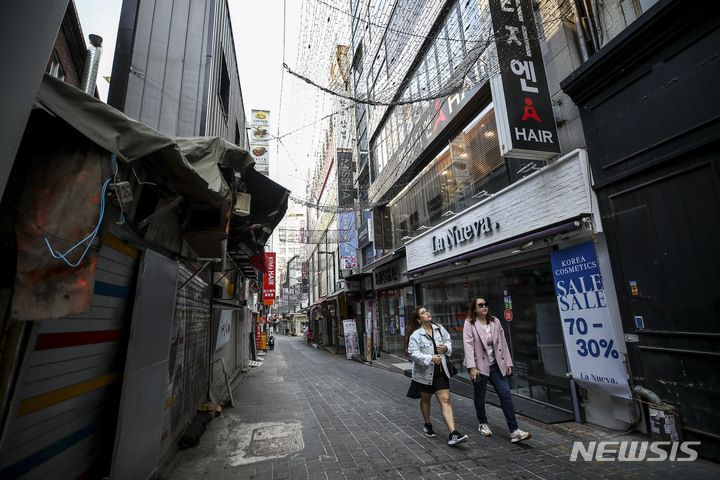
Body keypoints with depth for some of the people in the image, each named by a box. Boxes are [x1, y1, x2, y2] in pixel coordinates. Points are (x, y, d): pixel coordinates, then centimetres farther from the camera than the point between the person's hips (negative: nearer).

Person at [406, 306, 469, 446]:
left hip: (440, 371, 3)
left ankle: (453, 434, -5)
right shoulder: (416, 335, -15)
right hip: (424, 373, -3)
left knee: (445, 400, -4)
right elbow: (413, 353, -21)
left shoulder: (439, 328, 0)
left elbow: (449, 340, 14)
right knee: (425, 399, 17)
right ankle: (427, 425, 40)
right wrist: (430, 358, -30)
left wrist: (446, 347, -8)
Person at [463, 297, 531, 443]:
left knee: (506, 394, -3)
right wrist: (472, 368, -20)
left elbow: (503, 343, 11)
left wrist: (508, 363, 7)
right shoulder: (469, 324, -8)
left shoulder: (495, 322, 8)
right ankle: (483, 424, 31)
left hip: (496, 365, 4)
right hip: (479, 365, -4)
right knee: (480, 396, 10)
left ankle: (514, 431, 3)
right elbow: (468, 346, -14)